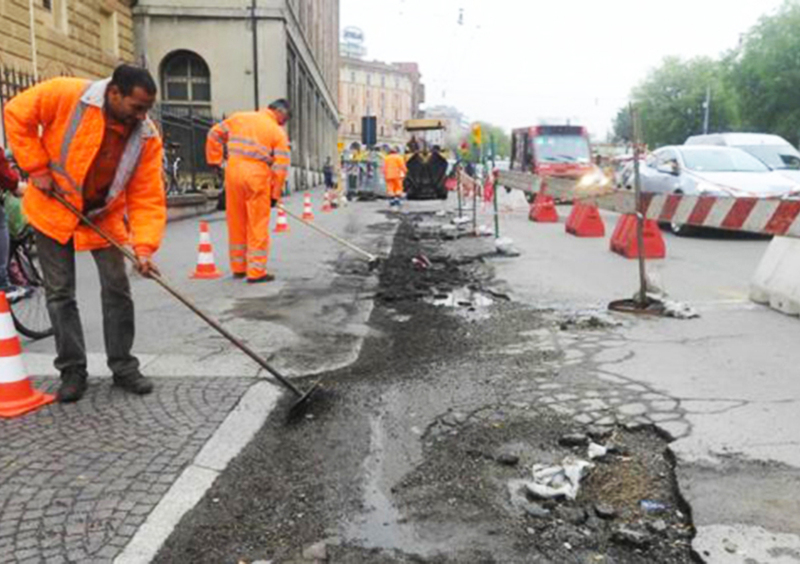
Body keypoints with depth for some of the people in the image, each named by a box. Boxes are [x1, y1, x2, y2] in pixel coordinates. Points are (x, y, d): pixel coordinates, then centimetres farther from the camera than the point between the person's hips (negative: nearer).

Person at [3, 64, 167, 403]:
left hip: (104, 215, 2)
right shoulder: (66, 95, -22)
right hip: (52, 209, -1)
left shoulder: (147, 137, -16)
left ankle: (123, 368, 12)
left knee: (117, 289, -1)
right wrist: (37, 168, -14)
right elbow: (17, 114, -10)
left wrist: (143, 246, -28)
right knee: (60, 293, 3)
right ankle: (72, 370, 14)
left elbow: (148, 197, -17)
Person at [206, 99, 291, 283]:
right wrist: (275, 194, 4)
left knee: (236, 223, 13)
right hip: (258, 176, -4)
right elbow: (281, 167, -2)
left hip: (233, 171, 4)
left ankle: (238, 268, 24)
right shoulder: (279, 133, 2)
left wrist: (214, 160, 20)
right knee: (258, 225, 3)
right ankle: (256, 271, 3)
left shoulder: (239, 117, 14)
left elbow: (215, 134, 16)